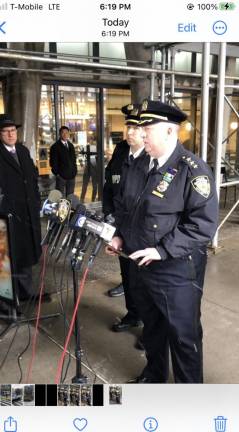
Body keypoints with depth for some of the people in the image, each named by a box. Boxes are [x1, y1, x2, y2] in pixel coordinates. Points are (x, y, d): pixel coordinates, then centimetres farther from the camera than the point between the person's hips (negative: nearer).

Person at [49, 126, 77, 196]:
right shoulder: (55, 146, -3)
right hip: (61, 176, -5)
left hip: (72, 175, 5)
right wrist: (57, 173, -10)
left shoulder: (71, 145, 14)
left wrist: (75, 171, 9)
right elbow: (53, 162, -5)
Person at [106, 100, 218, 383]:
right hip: (143, 266, 7)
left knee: (183, 335, 8)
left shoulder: (193, 170, -16)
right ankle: (154, 374, 49)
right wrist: (120, 235, 3)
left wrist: (162, 250, -25)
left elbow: (203, 223, -22)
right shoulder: (141, 166, 8)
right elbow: (127, 207, 19)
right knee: (151, 325, 25)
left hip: (177, 272, -7)